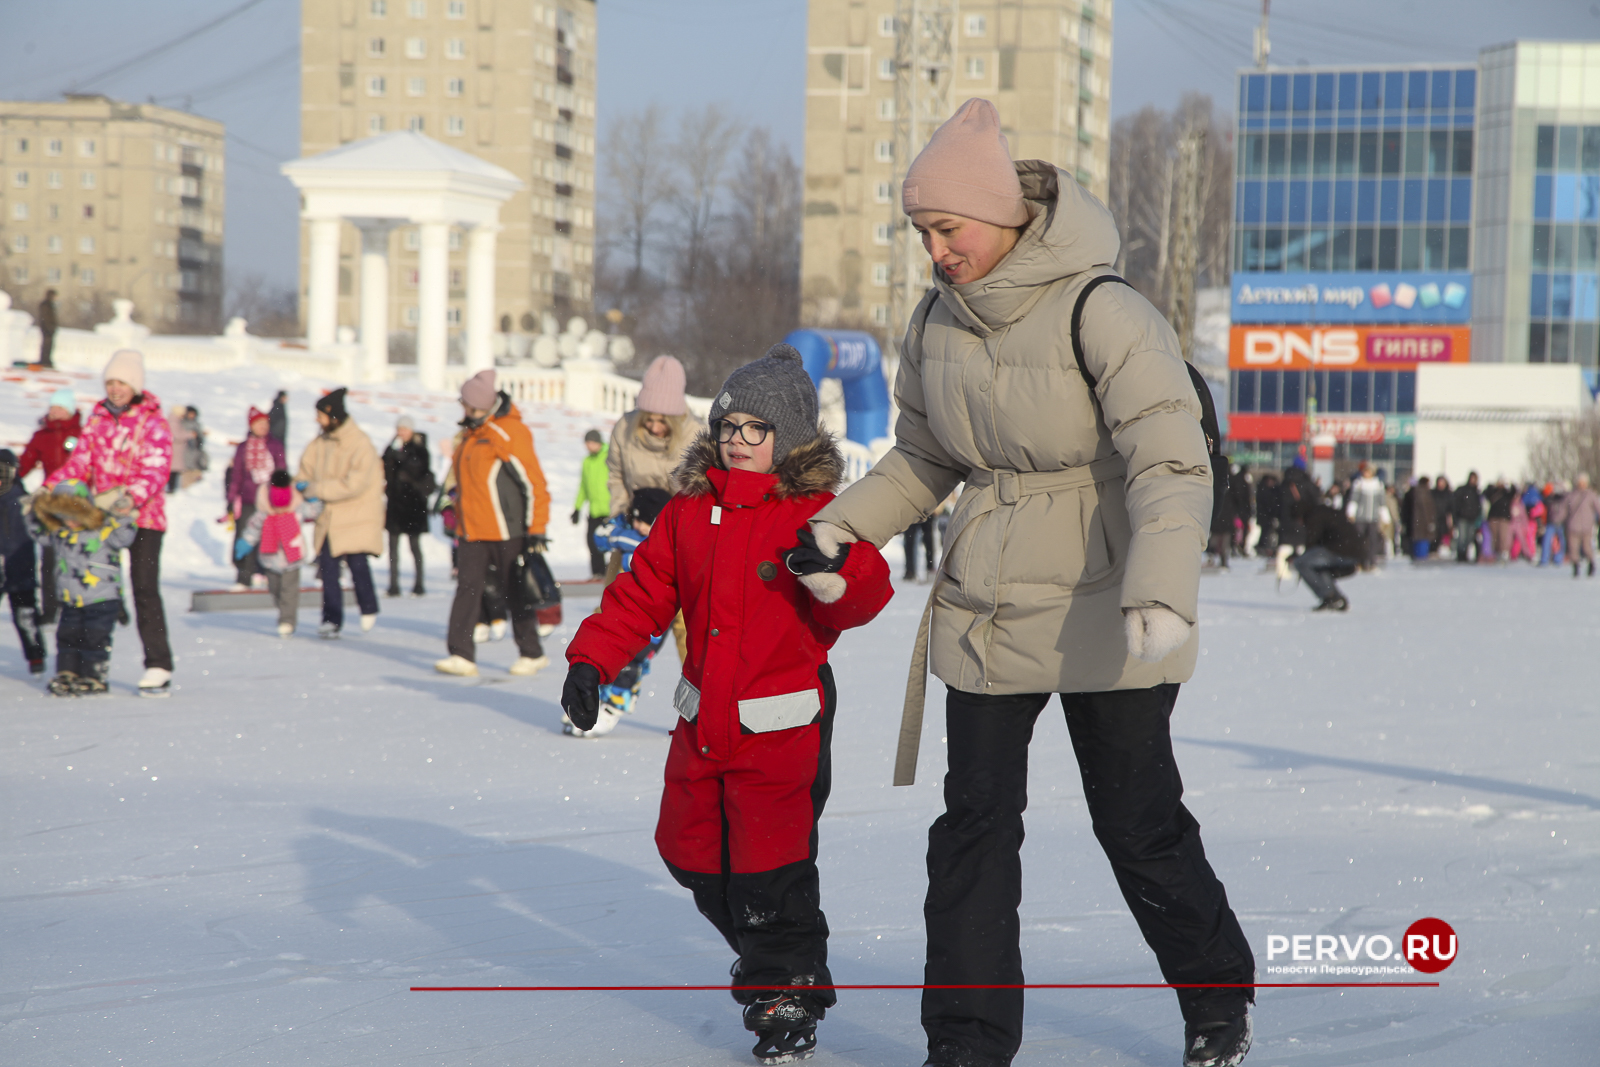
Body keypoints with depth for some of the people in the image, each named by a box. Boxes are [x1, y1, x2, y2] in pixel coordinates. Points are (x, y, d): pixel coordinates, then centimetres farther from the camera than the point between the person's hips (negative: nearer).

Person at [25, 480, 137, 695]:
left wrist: (123, 515, -36)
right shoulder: (60, 532, 5)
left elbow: (123, 536, -26)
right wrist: (34, 511, 7)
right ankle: (67, 674, 20)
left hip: (103, 600, -6)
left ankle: (94, 678, 7)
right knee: (67, 637, 10)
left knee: (94, 638, -2)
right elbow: (37, 531, 19)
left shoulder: (104, 530, -13)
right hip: (71, 602, 6)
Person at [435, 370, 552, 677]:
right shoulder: (471, 434, 14)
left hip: (507, 532, -7)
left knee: (516, 592, 3)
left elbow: (534, 483, -13)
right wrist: (461, 529, 23)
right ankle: (461, 654, -7)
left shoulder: (511, 433, -12)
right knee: (467, 588, -4)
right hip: (472, 532, 7)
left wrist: (536, 530, -15)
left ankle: (532, 653, 16)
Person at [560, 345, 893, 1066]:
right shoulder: (690, 512, 7)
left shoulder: (815, 514, -8)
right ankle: (757, 952, 38)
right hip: (703, 721, 6)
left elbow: (864, 599, -18)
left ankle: (789, 994, 11)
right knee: (691, 851, 16)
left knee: (770, 865, -7)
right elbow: (641, 595, 10)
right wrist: (590, 661, 1)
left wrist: (834, 569, -39)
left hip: (783, 723, -6)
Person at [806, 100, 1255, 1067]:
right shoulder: (937, 323, 4)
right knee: (974, 823, 1)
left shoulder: (1098, 311, -17)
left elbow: (1172, 464, -23)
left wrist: (1161, 594, -36)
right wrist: (844, 525, 5)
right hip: (986, 611, 5)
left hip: (1101, 610, -5)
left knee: (1138, 822, 4)